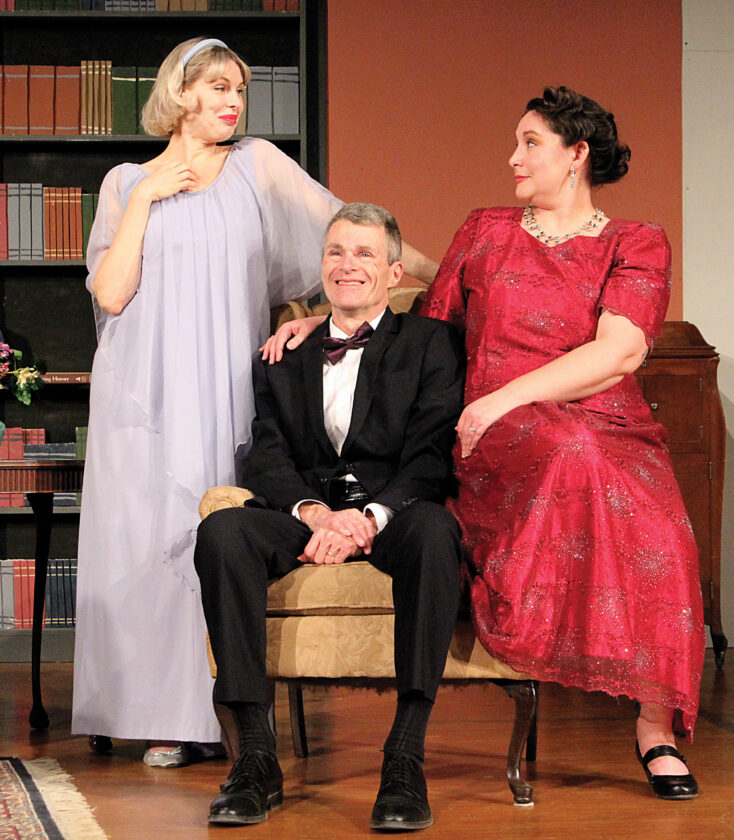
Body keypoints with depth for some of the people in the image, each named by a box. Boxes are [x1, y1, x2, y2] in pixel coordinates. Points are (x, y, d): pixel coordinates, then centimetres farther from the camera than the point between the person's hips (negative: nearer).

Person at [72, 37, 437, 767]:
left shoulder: (258, 166, 9)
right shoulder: (127, 183, 10)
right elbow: (110, 294, 0)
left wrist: (440, 271, 1)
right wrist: (146, 198, -3)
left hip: (223, 396, 0)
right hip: (143, 393, 0)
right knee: (137, 538, -3)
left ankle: (182, 714, 1)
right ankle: (122, 706, 5)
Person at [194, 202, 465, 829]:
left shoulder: (430, 343, 13)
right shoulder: (285, 360, 24)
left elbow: (433, 455, 0)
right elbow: (267, 458, 10)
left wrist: (370, 517, -19)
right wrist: (313, 511, -13)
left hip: (393, 513, -2)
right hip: (307, 513, 3)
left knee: (433, 531, -39)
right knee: (221, 531, -30)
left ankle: (406, 758, -39)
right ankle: (256, 758, -31)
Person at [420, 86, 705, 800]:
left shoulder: (637, 245, 11)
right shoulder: (485, 232, 21)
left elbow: (619, 353, -6)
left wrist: (503, 399, -15)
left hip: (611, 426, -1)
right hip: (498, 441, 1)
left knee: (653, 527, -36)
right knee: (573, 459, -39)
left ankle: (657, 726, -22)